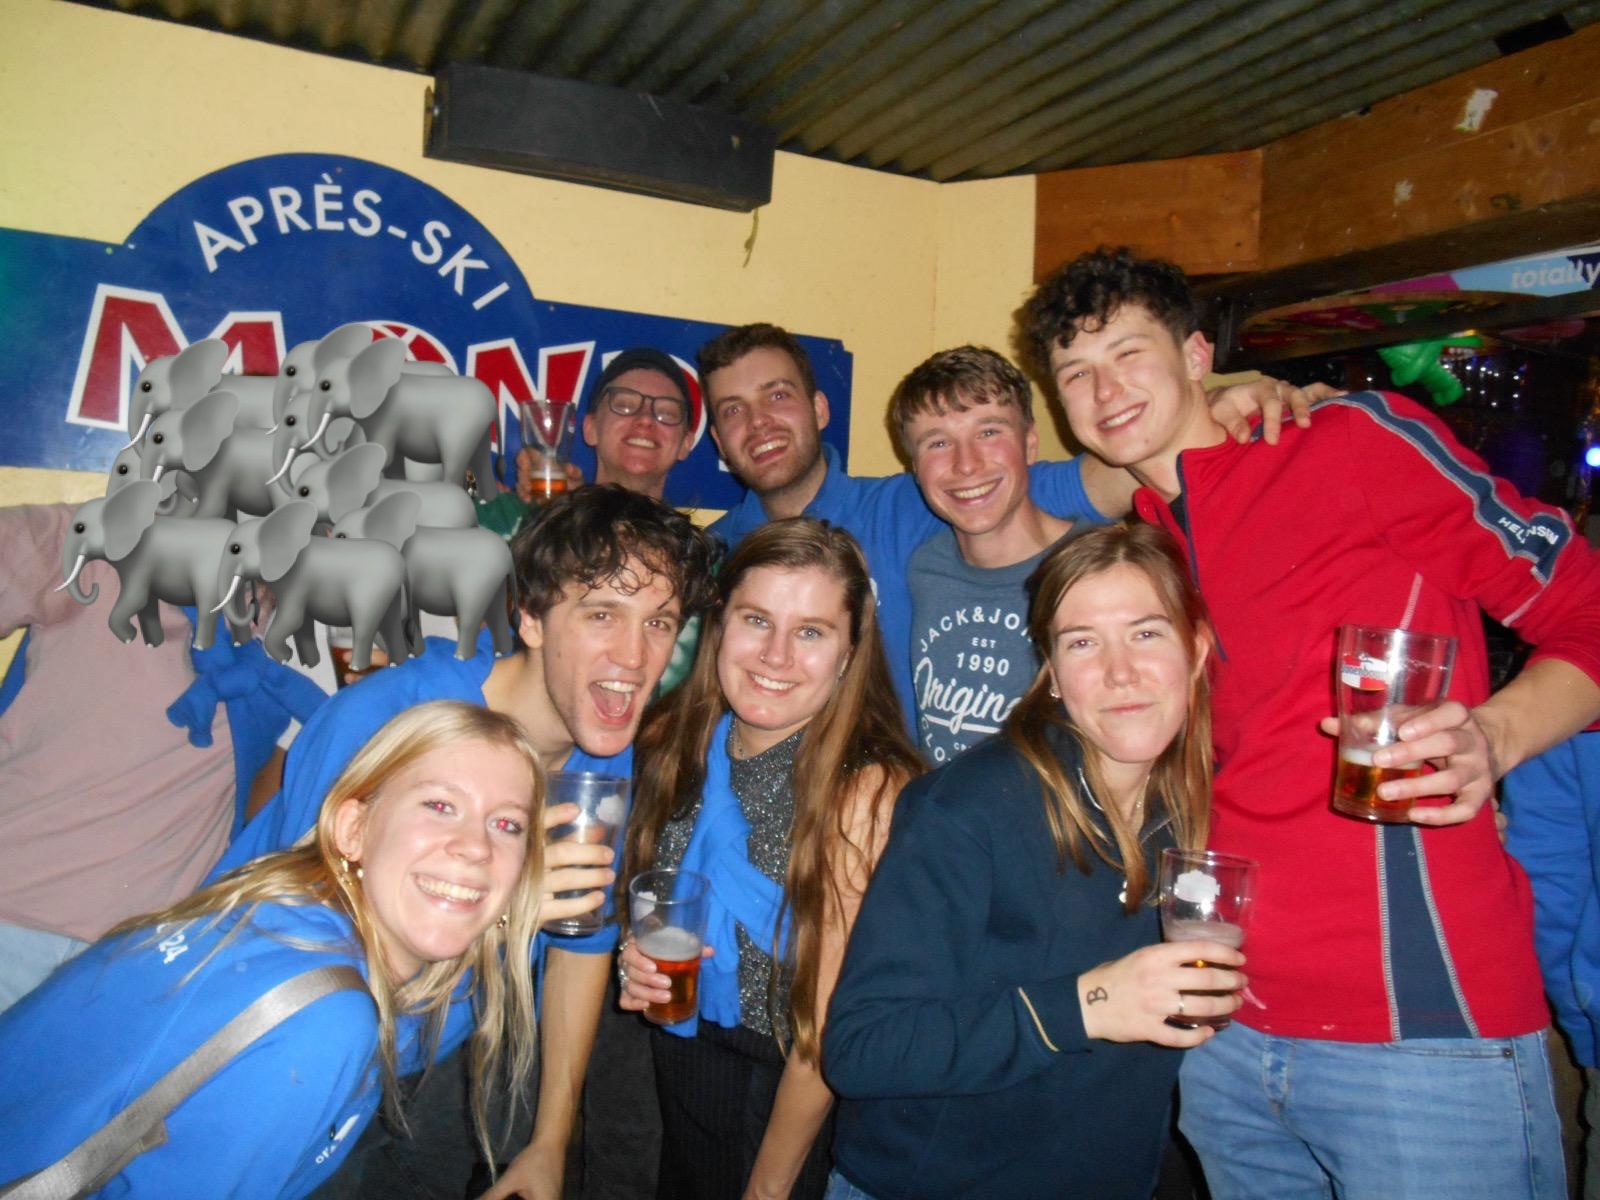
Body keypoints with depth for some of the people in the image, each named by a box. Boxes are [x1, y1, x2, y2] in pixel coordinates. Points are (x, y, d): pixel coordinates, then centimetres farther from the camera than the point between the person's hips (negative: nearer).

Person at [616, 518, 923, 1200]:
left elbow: (828, 1028, -19)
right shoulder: (671, 742, -10)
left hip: (790, 1101, -4)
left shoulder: (864, 791, -26)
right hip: (677, 1060, 5)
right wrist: (637, 961, -11)